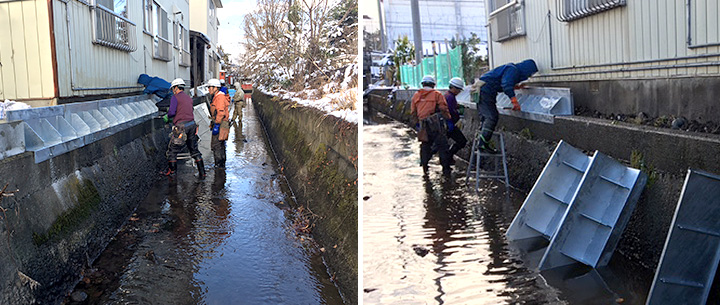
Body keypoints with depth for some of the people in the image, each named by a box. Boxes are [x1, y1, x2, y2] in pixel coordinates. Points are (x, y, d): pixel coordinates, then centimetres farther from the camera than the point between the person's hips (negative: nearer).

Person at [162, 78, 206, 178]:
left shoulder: (175, 97, -5)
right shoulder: (189, 98, 17)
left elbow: (172, 112, -15)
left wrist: (166, 117, 6)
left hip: (181, 127, -7)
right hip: (192, 124, 7)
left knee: (172, 150, 6)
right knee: (194, 150, 12)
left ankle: (171, 172, 12)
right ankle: (202, 172, 12)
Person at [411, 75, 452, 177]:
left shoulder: (416, 95, 15)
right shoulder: (437, 94, 3)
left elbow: (413, 112, 16)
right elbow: (443, 109, -4)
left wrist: (418, 122, 24)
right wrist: (448, 119, 8)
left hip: (424, 125, 4)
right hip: (436, 124, -3)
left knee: (425, 145, 17)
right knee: (442, 146, 1)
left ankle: (424, 166, 20)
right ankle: (446, 169, 1)